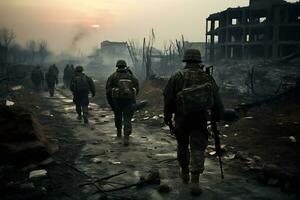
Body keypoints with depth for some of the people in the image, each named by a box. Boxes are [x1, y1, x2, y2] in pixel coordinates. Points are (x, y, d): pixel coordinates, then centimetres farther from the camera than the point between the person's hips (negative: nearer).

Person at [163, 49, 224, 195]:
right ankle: (195, 182, -5)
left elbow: (168, 98, -2)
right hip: (200, 119, 0)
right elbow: (216, 101, 4)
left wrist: (167, 116, 7)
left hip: (181, 118, 0)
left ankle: (184, 173, 36)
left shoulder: (177, 77, -2)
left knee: (182, 146, 19)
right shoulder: (207, 78, 2)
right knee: (197, 148, 2)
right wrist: (217, 117, 15)